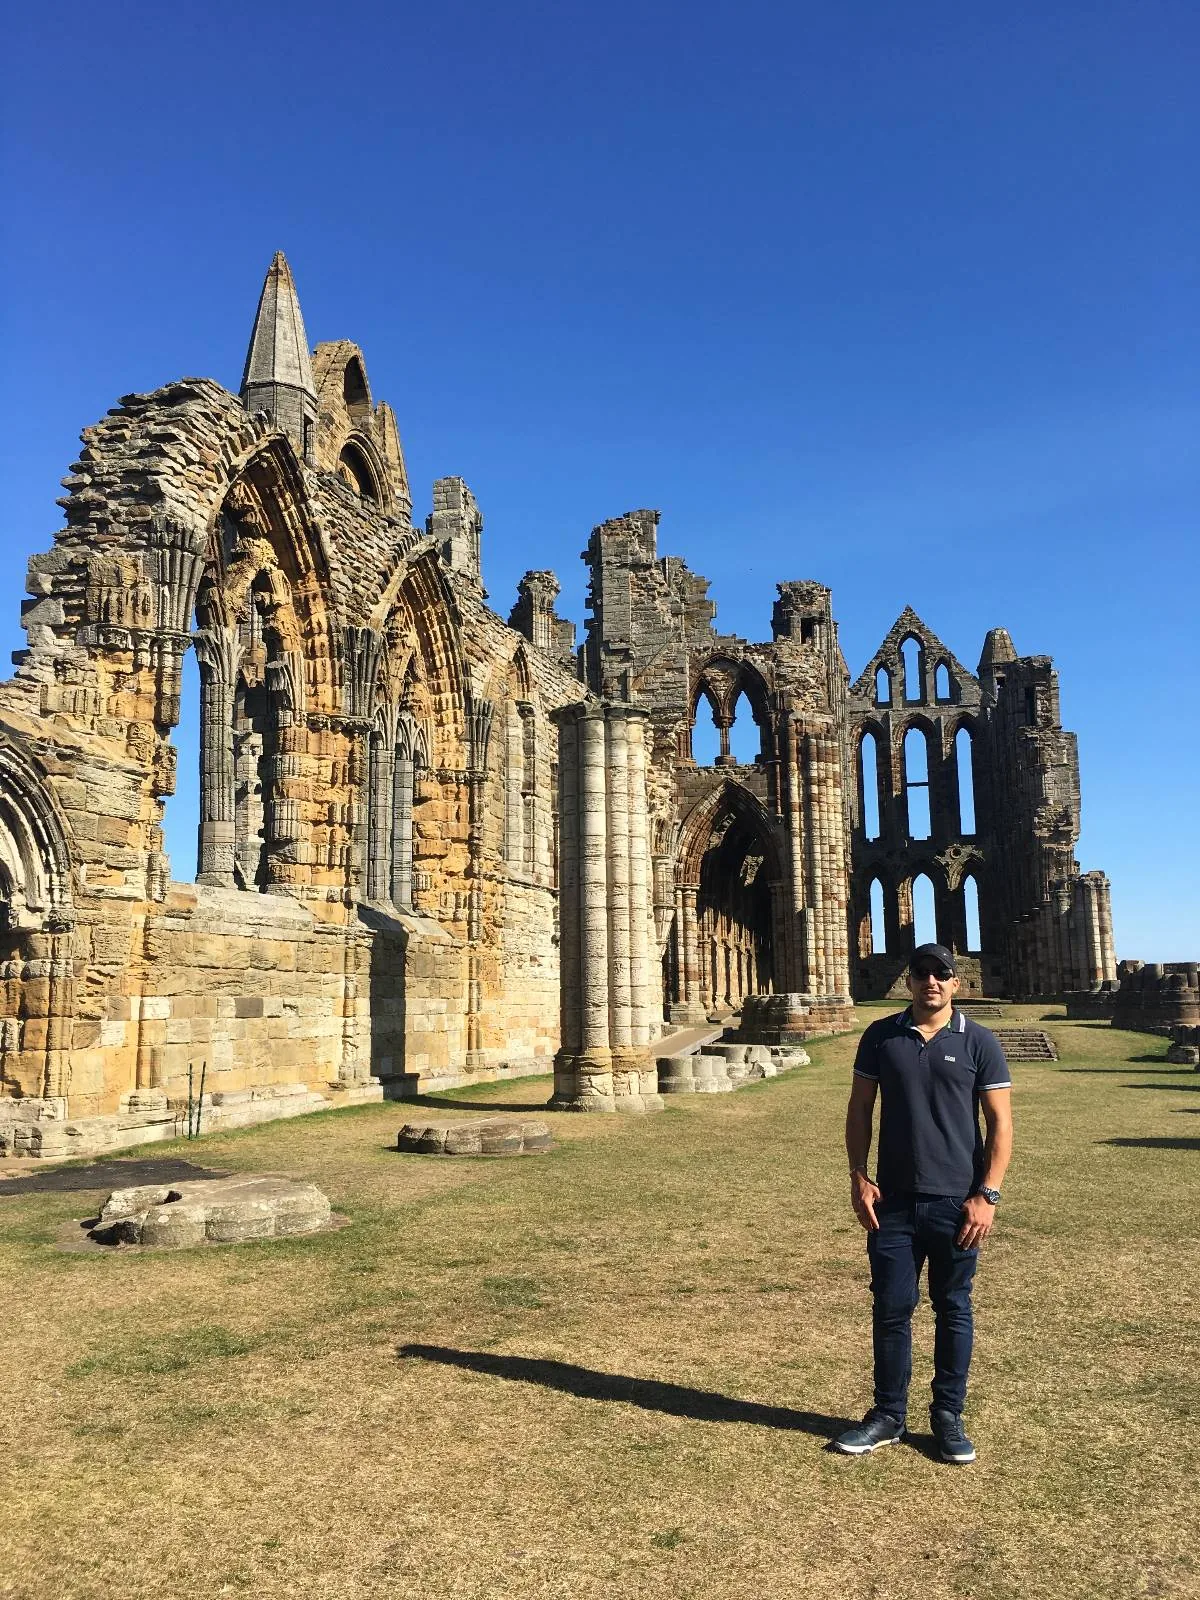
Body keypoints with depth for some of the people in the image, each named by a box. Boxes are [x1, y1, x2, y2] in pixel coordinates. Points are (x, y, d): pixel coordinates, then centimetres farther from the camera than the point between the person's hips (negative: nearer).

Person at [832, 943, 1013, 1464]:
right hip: (893, 1201, 2)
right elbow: (859, 1110, 7)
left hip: (957, 1202, -1)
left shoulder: (979, 1042, -2)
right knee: (890, 1309, 7)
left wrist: (987, 1194, -9)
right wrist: (858, 1176, -2)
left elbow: (1000, 1123, -2)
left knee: (953, 1311, 10)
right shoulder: (881, 1036, 3)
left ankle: (948, 1417, 25)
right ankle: (888, 1414, 22)